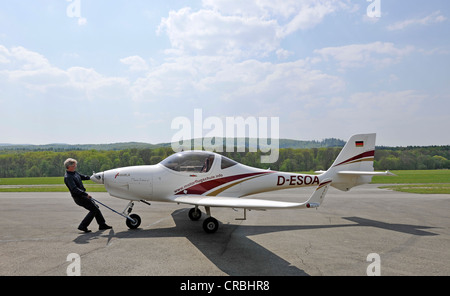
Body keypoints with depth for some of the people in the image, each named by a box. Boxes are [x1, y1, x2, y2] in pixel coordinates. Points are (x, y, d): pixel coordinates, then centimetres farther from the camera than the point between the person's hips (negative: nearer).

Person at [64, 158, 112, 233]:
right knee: (94, 209, -7)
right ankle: (83, 226, 0)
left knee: (96, 207, 13)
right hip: (79, 197, -10)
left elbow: (82, 177, 29)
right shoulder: (68, 177, -21)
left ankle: (102, 224, 21)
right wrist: (86, 194, -34)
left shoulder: (74, 172, 9)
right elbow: (74, 189, -30)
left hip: (83, 195, 10)